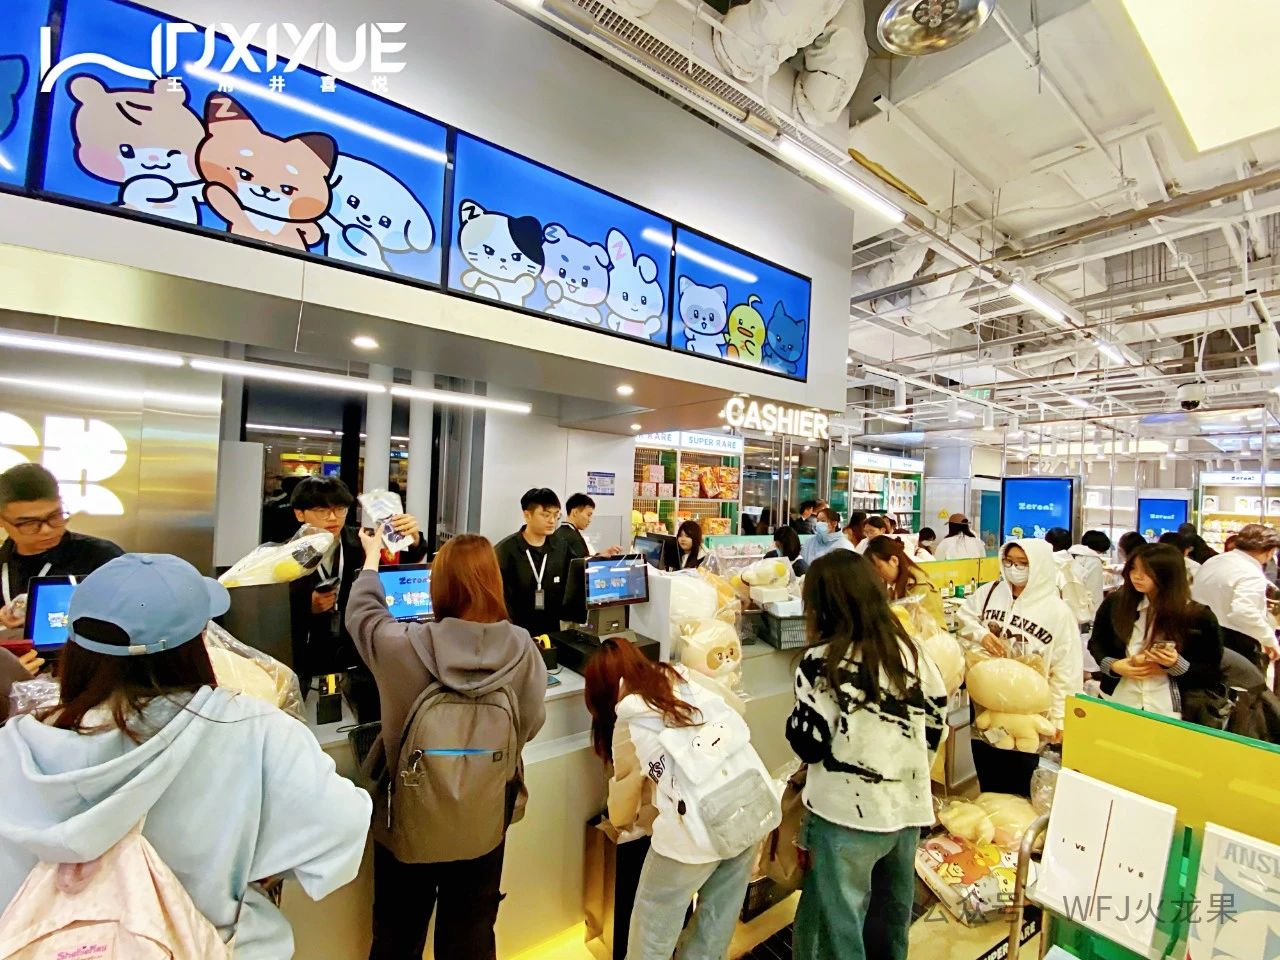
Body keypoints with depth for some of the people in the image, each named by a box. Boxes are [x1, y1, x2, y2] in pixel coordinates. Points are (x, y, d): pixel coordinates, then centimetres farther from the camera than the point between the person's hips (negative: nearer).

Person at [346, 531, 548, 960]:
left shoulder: (401, 646, -27)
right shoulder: (523, 649, -24)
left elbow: (361, 609, -4)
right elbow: (530, 725, -9)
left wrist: (372, 555, 12)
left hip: (408, 819, 0)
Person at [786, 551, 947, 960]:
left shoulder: (822, 660, -19)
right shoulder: (909, 649, -2)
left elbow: (808, 743, -15)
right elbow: (937, 721, 7)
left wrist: (796, 719, 3)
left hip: (845, 816, -6)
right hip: (907, 808, 6)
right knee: (892, 917, 26)